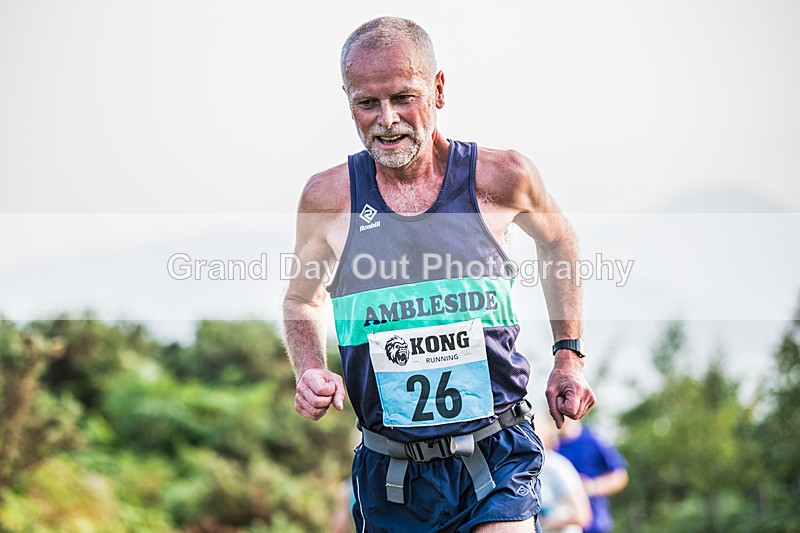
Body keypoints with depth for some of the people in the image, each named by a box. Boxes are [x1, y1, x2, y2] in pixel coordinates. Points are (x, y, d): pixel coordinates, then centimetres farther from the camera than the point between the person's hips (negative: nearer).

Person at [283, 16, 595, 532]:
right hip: (389, 467, 2)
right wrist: (312, 373, -2)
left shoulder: (501, 177, -5)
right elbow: (302, 300, 16)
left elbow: (558, 244, 18)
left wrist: (569, 357, 17)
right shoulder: (330, 197, -3)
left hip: (496, 456, -2)